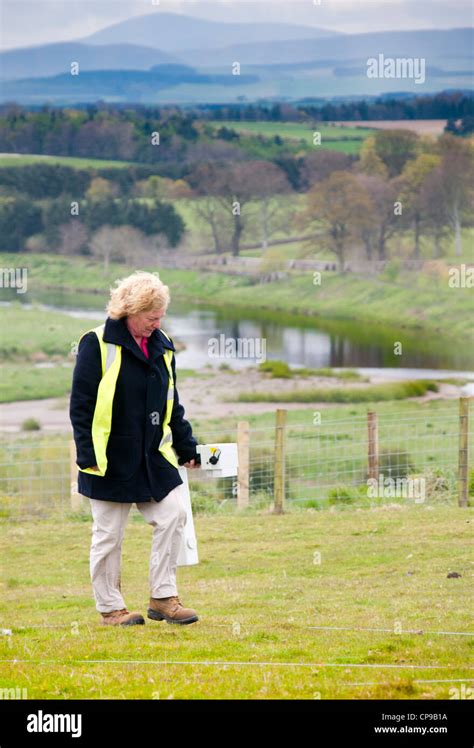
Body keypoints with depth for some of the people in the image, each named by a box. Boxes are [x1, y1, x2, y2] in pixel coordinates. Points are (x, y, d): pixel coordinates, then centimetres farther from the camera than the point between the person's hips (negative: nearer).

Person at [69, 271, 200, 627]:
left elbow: (172, 404, 18)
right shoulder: (97, 344, -10)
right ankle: (110, 607, 15)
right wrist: (88, 456, -14)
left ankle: (163, 598, 5)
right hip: (111, 460, -5)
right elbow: (81, 405, -10)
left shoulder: (162, 347, 9)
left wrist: (187, 447, 14)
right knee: (109, 534, 2)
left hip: (154, 457, 6)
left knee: (174, 513, -5)